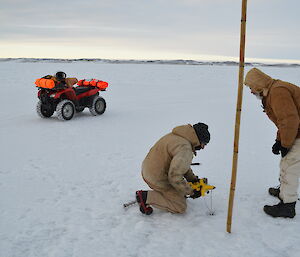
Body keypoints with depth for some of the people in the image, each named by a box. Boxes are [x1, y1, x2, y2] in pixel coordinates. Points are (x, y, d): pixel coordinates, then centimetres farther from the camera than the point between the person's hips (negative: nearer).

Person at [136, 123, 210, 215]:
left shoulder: (178, 136, 5)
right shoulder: (185, 149, -26)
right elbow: (175, 177, -30)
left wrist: (193, 179, 15)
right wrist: (191, 192, -16)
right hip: (157, 178, -10)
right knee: (180, 207, -2)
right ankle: (146, 196, -7)